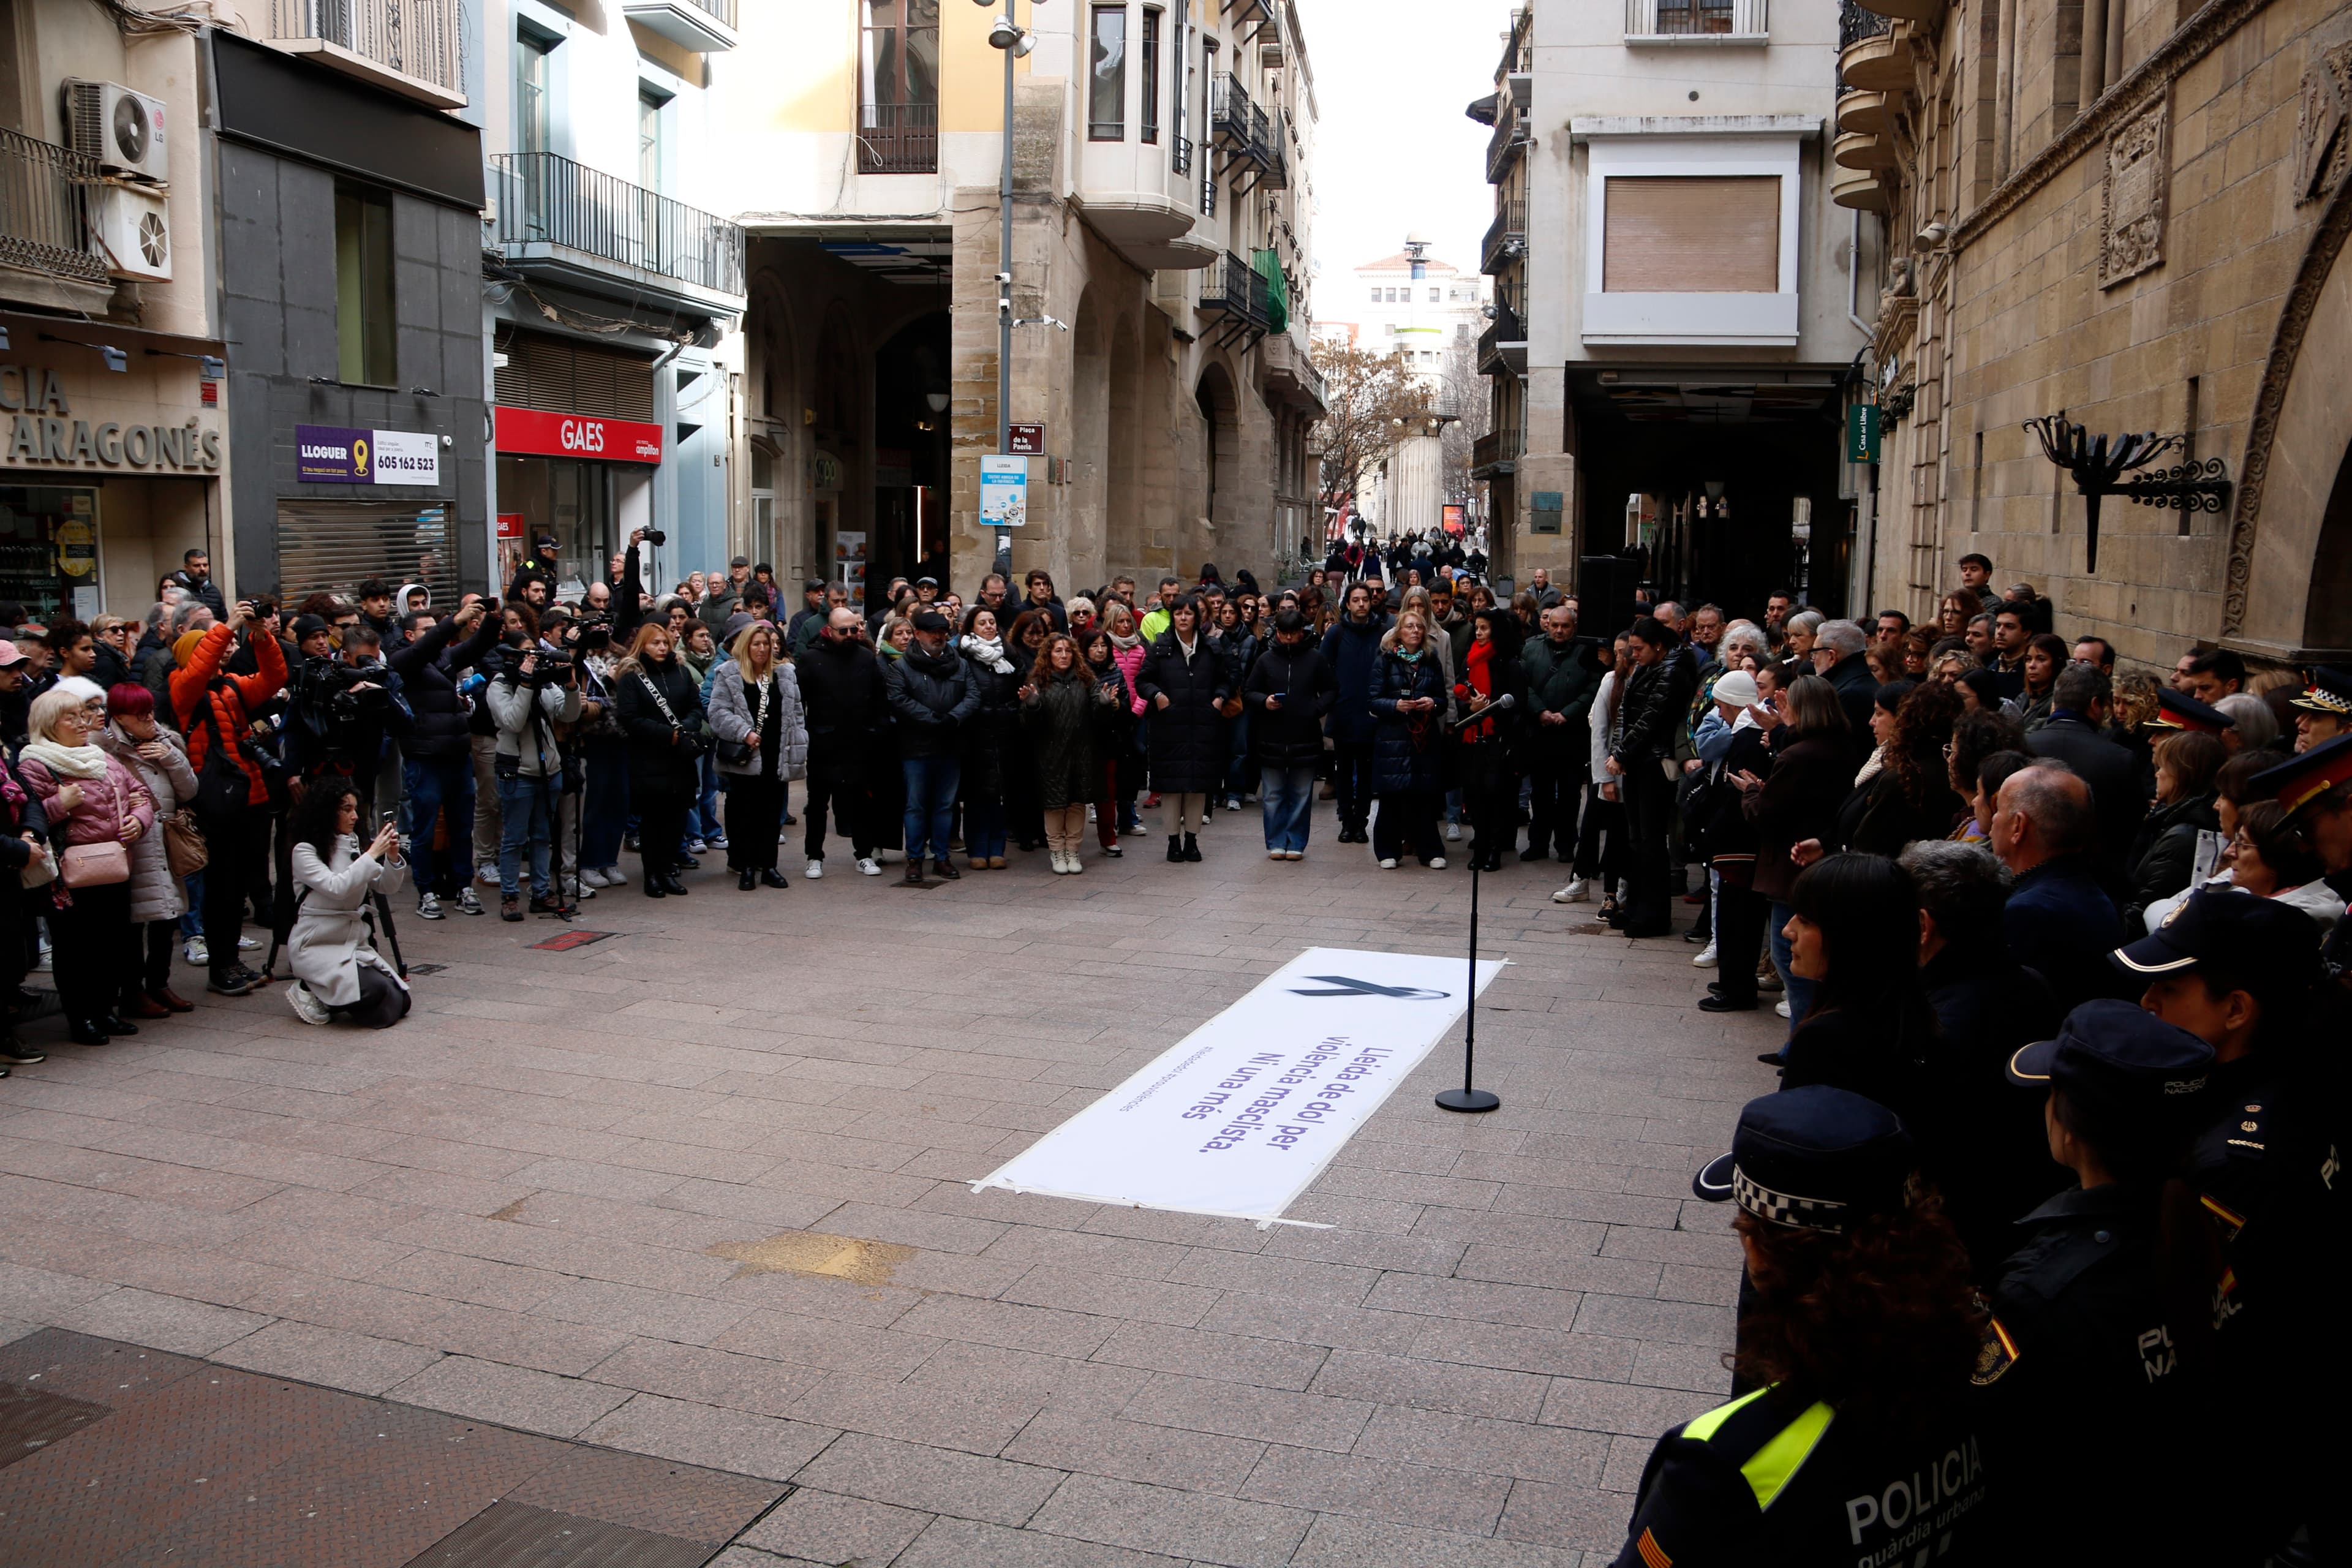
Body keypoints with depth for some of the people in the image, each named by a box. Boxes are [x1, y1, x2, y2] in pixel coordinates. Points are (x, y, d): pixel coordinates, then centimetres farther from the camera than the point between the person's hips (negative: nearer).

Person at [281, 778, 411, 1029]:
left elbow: (387, 887, 7)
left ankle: (328, 998, 13)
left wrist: (392, 857, -10)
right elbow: (337, 887, -24)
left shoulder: (354, 845, 11)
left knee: (399, 1003, -7)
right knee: (375, 990, -28)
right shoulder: (305, 850, -9)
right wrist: (372, 855, -22)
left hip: (356, 942, 7)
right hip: (317, 947, -7)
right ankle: (310, 992, -1)